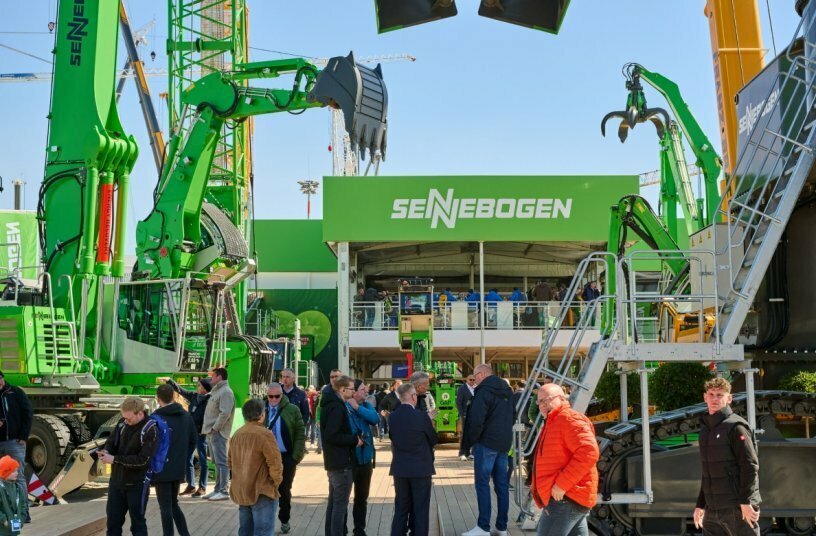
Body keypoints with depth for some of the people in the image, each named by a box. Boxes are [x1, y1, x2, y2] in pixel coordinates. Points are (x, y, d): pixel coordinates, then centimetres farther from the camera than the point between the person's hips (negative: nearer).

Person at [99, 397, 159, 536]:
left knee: (137, 523, 7)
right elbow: (111, 441, 11)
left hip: (137, 484, -6)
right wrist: (106, 451, -13)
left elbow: (142, 460, -23)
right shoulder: (122, 423, 0)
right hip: (116, 480, 6)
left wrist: (114, 459, -24)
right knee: (113, 520, 14)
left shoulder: (151, 431, -19)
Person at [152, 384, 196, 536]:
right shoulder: (186, 416, 6)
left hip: (161, 469, -6)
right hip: (179, 469, 6)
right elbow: (193, 440, 10)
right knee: (173, 504, 19)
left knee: (166, 508, 2)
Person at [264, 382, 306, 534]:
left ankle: (284, 520, 23)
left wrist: (296, 457, -9)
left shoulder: (292, 410, -4)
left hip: (286, 457, -1)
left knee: (284, 491, 8)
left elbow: (300, 434, -3)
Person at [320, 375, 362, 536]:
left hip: (334, 462, 10)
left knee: (333, 502, 17)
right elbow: (331, 436, -26)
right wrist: (354, 440, -16)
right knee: (340, 504, -4)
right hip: (341, 462, -10)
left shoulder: (330, 404, 12)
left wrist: (352, 438, 12)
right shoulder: (337, 407, -19)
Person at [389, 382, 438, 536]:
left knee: (401, 508, 14)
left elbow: (393, 439, 8)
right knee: (420, 509, 5)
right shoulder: (421, 417, -16)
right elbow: (434, 440, -4)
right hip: (420, 468, -5)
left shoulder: (393, 417, -2)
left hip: (399, 468, 5)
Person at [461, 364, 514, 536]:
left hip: (487, 443, -8)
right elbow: (511, 417, 21)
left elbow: (476, 420, -19)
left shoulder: (484, 391, -13)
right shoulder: (507, 391, 14)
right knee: (501, 484, 9)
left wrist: (469, 442, -7)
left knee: (482, 484, -4)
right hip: (504, 443, 8)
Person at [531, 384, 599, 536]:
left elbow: (588, 452, -26)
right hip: (562, 496, 11)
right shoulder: (553, 423, 23)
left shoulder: (569, 419, -11)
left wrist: (562, 484, -25)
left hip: (565, 497, -11)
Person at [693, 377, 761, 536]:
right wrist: (700, 504, 20)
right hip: (712, 510, 7)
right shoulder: (706, 428, 15)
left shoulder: (736, 427, -8)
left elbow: (750, 466, -14)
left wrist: (745, 501, -19)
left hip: (738, 508, -7)